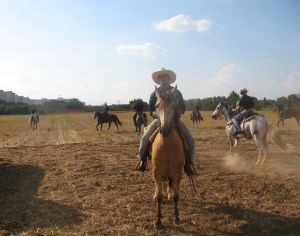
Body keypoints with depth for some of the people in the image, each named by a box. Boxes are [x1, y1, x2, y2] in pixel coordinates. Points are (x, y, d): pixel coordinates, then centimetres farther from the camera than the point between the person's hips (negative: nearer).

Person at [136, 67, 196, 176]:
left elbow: (182, 109, 1)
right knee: (145, 137, -22)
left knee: (190, 139, -20)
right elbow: (151, 112, 2)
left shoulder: (176, 92, 3)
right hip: (159, 119, 0)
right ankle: (143, 160, 1)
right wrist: (158, 114, -20)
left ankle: (188, 164, -3)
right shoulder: (154, 94, 3)